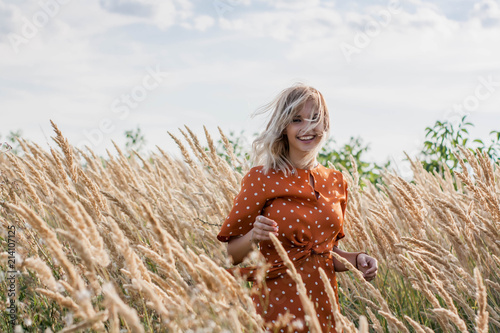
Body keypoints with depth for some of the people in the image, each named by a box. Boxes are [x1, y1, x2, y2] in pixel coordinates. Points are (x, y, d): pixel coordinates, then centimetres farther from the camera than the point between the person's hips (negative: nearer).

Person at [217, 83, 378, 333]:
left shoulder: (335, 183, 7)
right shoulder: (261, 178, -8)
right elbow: (231, 254, -6)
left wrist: (355, 260, -2)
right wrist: (253, 236, -26)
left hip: (324, 308, 5)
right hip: (276, 308, -5)